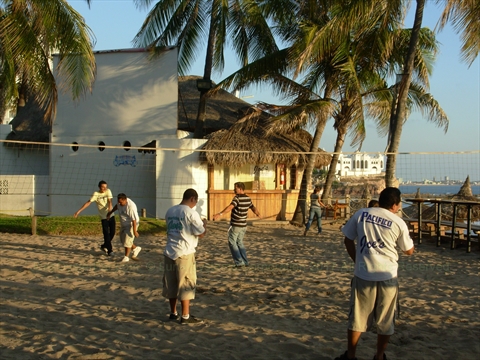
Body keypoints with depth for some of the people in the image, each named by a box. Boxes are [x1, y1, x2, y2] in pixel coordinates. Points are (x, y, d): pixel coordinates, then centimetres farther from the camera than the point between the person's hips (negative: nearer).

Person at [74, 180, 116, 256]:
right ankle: (109, 250, 3)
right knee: (106, 234, -6)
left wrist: (109, 211, -29)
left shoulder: (108, 191, -1)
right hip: (103, 217, -3)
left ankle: (104, 246, 27)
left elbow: (109, 201, -12)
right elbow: (88, 202, -13)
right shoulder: (96, 194, -9)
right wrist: (79, 211, -20)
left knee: (112, 233, 7)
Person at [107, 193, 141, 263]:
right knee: (123, 239, 14)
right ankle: (135, 248, 30)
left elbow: (134, 220, -30)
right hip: (124, 224, 9)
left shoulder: (131, 206, -32)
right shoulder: (120, 202, -9)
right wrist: (110, 212, 23)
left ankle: (126, 257, 4)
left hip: (131, 224, -9)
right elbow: (117, 206, 17)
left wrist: (134, 231, -29)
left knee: (127, 240, -8)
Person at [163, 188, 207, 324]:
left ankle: (173, 313, 24)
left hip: (169, 252, 7)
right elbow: (201, 234, -11)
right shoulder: (191, 213, -12)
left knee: (171, 283, 14)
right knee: (186, 284, 2)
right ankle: (185, 316, 7)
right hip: (184, 253, -7)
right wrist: (204, 224, 10)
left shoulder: (170, 211, 8)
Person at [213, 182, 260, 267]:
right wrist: (257, 213, 44)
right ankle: (245, 262, 20)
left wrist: (220, 214, -44)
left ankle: (239, 262, -2)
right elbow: (253, 207, 24)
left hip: (235, 225, -7)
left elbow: (230, 206, -33)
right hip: (243, 225, 7)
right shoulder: (248, 198, 7)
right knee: (240, 242, 20)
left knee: (232, 243, 3)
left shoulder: (237, 197, -16)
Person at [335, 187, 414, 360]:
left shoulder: (361, 214, -1)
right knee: (385, 320, 15)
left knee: (357, 316, 12)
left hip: (363, 274, 1)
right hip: (387, 276, -1)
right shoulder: (399, 223, -3)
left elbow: (348, 240, 6)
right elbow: (409, 250, 9)